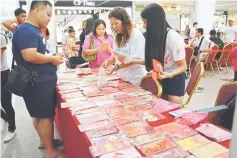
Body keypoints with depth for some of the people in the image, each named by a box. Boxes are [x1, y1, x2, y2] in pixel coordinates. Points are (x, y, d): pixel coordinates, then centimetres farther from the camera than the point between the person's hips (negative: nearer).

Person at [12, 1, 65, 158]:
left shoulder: (36, 30, 13)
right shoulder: (26, 30, -17)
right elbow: (30, 56, -28)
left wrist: (54, 57, 9)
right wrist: (53, 59, -17)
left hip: (44, 80, 10)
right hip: (37, 83, -10)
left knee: (41, 115, 20)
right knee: (46, 116, 1)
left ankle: (44, 141, 37)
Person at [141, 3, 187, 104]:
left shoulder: (173, 37, -25)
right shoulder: (153, 35, -4)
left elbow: (183, 66, -18)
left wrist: (169, 74, -36)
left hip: (174, 79, -6)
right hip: (160, 79, 6)